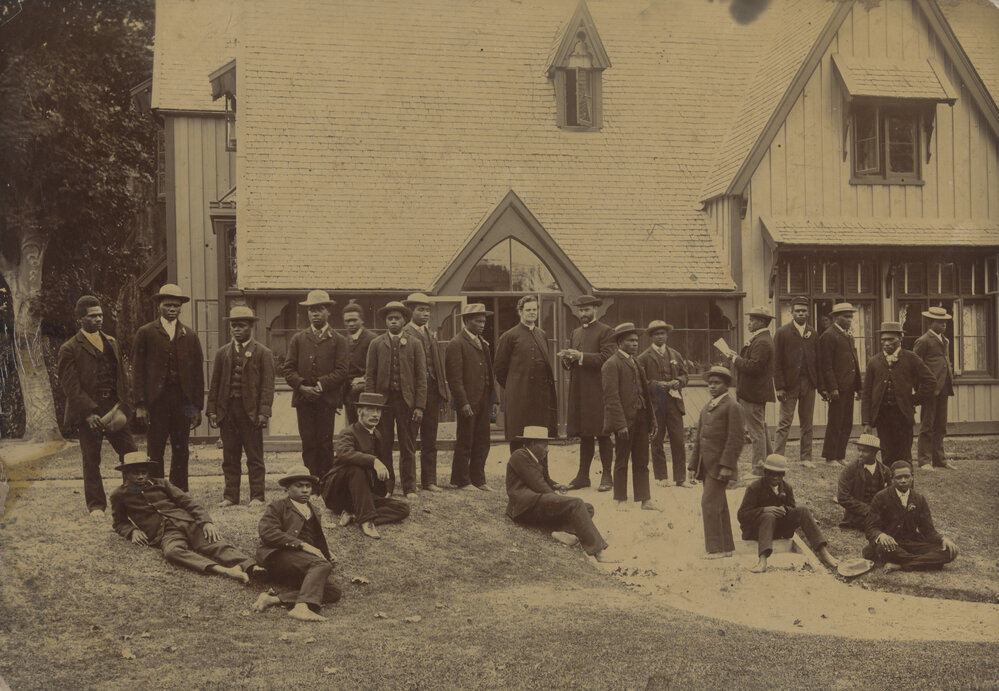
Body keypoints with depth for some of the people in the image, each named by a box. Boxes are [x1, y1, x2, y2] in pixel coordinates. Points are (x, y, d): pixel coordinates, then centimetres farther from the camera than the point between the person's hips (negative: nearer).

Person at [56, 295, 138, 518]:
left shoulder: (111, 343, 15)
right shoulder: (70, 349, -2)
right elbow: (71, 386, -9)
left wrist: (123, 406, 0)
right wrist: (89, 413, -18)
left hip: (113, 408, 4)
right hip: (89, 412, -4)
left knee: (131, 454, 1)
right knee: (91, 461, 2)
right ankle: (96, 505, 11)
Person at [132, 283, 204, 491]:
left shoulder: (190, 335, 12)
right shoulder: (146, 333, 5)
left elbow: (198, 372, 10)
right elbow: (137, 370, 1)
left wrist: (197, 406, 4)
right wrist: (140, 404, -6)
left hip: (183, 400, 2)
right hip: (156, 400, -2)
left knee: (181, 451, 5)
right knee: (155, 452, -1)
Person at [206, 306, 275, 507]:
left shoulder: (263, 353, 3)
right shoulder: (222, 353, 14)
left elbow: (267, 385, -3)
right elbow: (215, 384, 13)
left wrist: (264, 412, -11)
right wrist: (212, 410, 4)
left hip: (251, 412, -3)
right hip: (227, 410, 4)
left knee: (255, 457, 2)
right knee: (230, 457, 7)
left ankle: (257, 496, 7)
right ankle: (230, 496, 13)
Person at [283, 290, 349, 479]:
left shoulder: (338, 340, 7)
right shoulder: (298, 339, 13)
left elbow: (341, 371, -1)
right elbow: (288, 369, 7)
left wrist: (320, 386, -13)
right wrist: (302, 387, -9)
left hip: (327, 399, -2)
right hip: (303, 399, 2)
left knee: (325, 444, -2)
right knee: (308, 444, -1)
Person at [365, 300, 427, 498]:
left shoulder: (414, 345, 6)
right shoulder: (376, 344, 7)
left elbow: (421, 377, 3)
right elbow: (370, 376, 5)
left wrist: (419, 406, -5)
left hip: (406, 401, 0)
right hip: (383, 400, 0)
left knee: (407, 447, 4)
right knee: (384, 446, 3)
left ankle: (409, 488, 11)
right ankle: (386, 486, 12)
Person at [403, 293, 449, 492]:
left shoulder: (432, 334, 16)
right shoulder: (404, 334, -7)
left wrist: (443, 392, 11)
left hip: (432, 390, 7)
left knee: (430, 440, 10)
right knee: (409, 439, 2)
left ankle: (429, 481, 17)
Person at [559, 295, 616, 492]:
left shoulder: (605, 331, -2)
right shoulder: (575, 333, 19)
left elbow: (607, 358, -14)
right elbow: (569, 364, 19)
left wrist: (581, 356, -20)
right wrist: (566, 359, -4)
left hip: (598, 392, -6)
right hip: (579, 392, 6)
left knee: (602, 435, -2)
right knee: (584, 435, 9)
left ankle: (606, 476, 4)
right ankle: (583, 475, 13)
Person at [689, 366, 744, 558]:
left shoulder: (732, 407, -7)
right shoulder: (706, 409, 18)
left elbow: (737, 439, -14)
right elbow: (699, 439, 19)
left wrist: (726, 465, -19)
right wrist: (694, 465, 14)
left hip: (720, 466, -8)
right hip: (706, 466, 8)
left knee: (709, 503, -12)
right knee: (719, 506, 11)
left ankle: (716, 548, -8)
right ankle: (727, 547, 17)